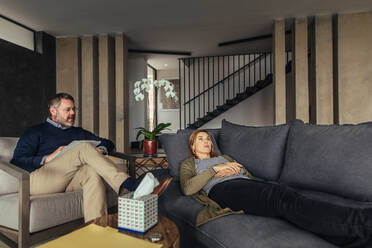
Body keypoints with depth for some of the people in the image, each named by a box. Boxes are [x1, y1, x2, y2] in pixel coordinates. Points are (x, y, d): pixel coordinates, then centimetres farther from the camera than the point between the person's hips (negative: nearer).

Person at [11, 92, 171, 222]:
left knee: (93, 172, -34)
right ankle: (131, 187, -41)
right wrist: (48, 158, -10)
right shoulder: (36, 132, 15)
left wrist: (99, 151, 2)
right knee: (85, 148, -27)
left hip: (65, 182, 4)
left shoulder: (78, 133, 27)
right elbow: (17, 162, 3)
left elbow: (107, 143, 25)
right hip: (36, 180, -3)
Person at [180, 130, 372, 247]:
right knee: (282, 197, -33)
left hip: (246, 183, 6)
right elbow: (187, 188, 0)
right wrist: (215, 169, -4)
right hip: (223, 189, -6)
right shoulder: (189, 164, 23)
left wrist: (229, 170, 4)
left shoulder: (224, 157, 38)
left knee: (287, 194, -29)